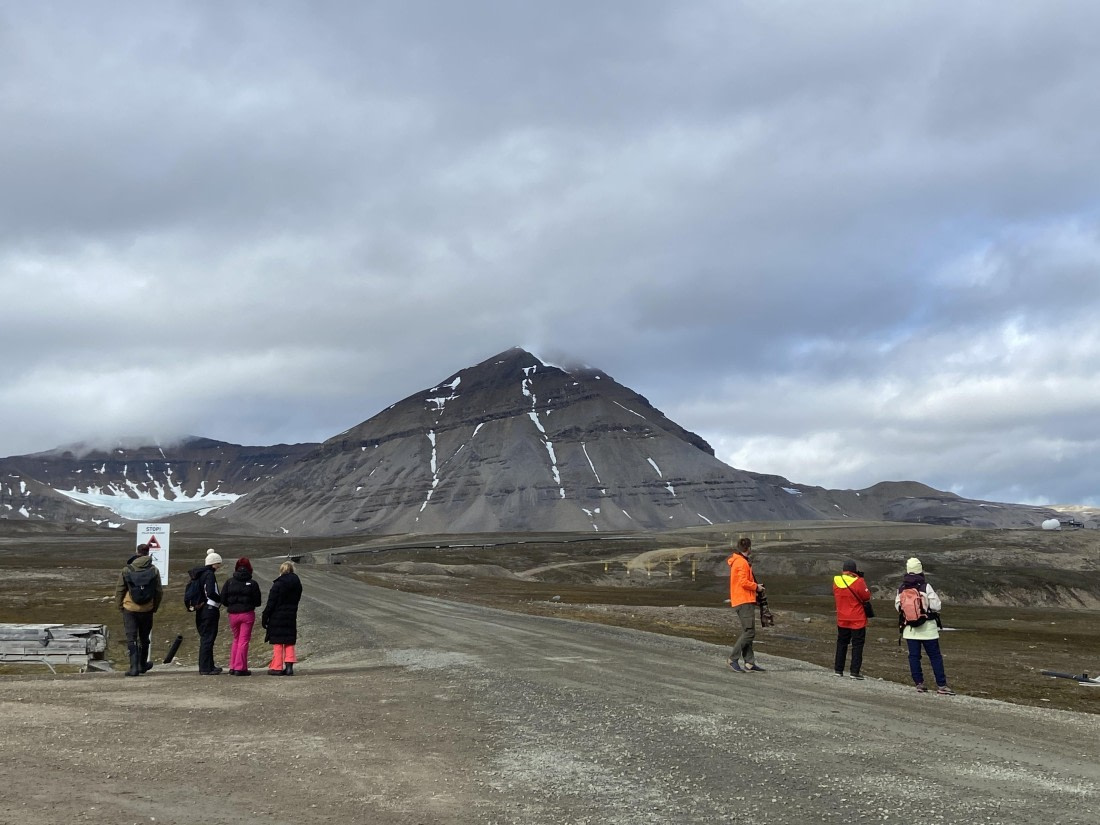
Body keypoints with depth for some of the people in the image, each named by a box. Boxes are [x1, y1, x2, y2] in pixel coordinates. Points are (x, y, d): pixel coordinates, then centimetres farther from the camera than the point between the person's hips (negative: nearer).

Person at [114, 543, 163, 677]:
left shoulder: (127, 570, -7)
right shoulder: (154, 570, -3)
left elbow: (119, 590, -3)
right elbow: (159, 591, 2)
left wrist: (119, 606, 10)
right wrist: (155, 607, 15)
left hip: (130, 609, -2)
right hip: (147, 610, 2)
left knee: (131, 639, 1)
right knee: (144, 638, 17)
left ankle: (134, 667, -6)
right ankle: (142, 665, 29)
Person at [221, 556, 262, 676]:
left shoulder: (229, 582, -1)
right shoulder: (252, 584, -6)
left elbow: (223, 599, 0)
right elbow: (257, 602, -3)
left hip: (233, 614, 3)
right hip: (247, 614, -3)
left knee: (236, 639, 18)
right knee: (244, 641, 3)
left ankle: (232, 667, 15)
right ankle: (240, 668, 0)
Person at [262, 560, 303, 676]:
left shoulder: (278, 584, -13)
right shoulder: (297, 584, 5)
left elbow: (271, 603, -12)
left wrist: (264, 617, -7)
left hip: (277, 616, -5)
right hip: (291, 617, 5)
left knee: (277, 642, 2)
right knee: (289, 642, 11)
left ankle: (277, 667, 3)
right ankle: (289, 666, 3)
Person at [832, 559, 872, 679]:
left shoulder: (836, 581, -2)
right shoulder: (858, 582, -17)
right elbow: (867, 597, -7)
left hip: (842, 619, 5)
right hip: (858, 620, -5)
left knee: (841, 644, 15)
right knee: (857, 645, 3)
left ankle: (838, 669, 17)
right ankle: (855, 671, -1)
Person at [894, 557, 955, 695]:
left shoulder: (901, 589, 1)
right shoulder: (926, 586, -13)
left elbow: (898, 607, 7)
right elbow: (936, 606, -13)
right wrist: (940, 602, 9)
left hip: (909, 629, 4)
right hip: (927, 628, -4)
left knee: (914, 656, 8)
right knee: (935, 656, 1)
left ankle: (919, 683, 8)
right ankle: (941, 685, -1)